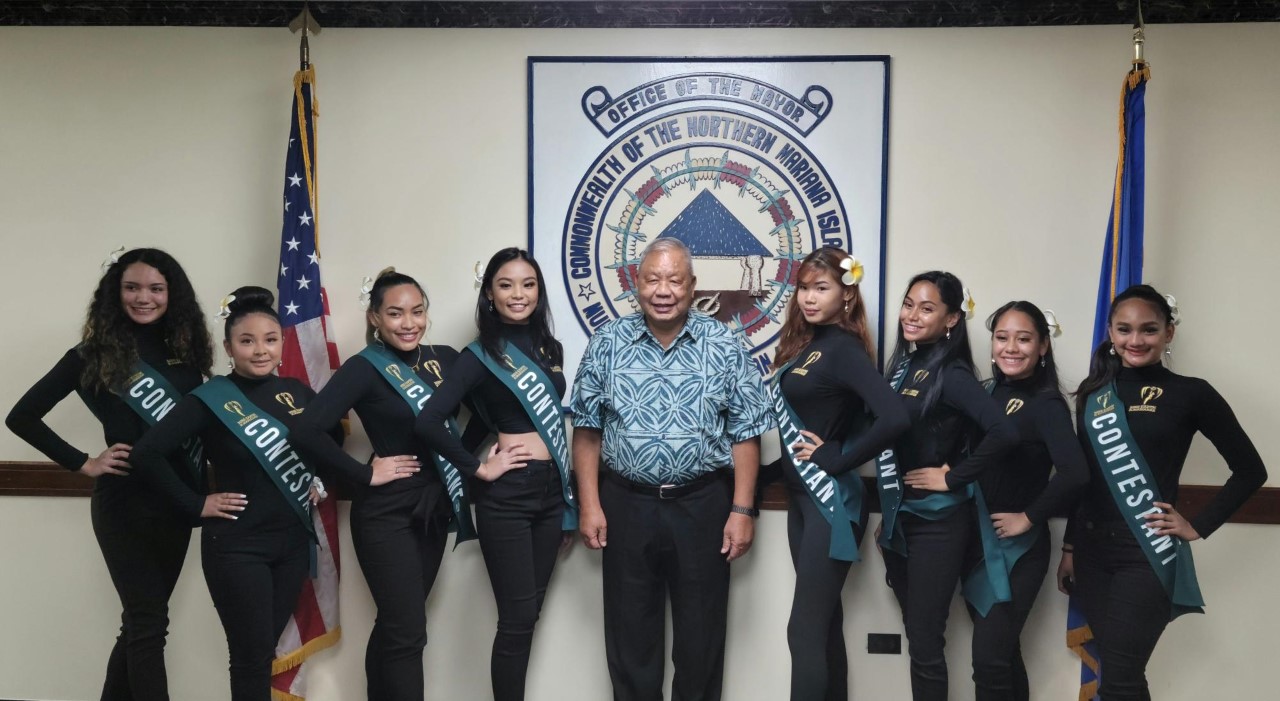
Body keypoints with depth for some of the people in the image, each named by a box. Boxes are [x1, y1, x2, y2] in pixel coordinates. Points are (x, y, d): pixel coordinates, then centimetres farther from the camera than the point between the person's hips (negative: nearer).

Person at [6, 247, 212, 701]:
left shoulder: (184, 348, 6)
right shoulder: (95, 354, -4)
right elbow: (22, 417, -2)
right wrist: (83, 463, -6)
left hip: (176, 502, 4)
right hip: (125, 503, -4)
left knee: (142, 620, 14)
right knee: (149, 622, -3)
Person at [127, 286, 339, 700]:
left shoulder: (296, 393, 3)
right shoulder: (210, 400, -11)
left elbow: (334, 435, 22)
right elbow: (146, 455, -16)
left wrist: (319, 480, 9)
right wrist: (196, 505, -14)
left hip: (294, 541, 5)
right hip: (237, 546, -5)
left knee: (265, 650, 15)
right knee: (251, 657, 0)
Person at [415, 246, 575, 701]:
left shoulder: (549, 348, 9)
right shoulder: (482, 355, -8)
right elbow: (428, 422, -18)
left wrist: (568, 499, 15)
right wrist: (480, 469, -13)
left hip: (550, 488, 6)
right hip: (507, 494, -6)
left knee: (529, 612, 12)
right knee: (518, 616, -2)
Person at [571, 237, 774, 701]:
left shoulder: (725, 347, -2)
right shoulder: (607, 344, 0)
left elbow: (745, 434, -1)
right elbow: (587, 429, 4)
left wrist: (742, 510, -6)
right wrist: (590, 505, -1)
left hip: (702, 505, -1)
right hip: (626, 505, 1)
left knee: (701, 631, 10)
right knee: (630, 632, 11)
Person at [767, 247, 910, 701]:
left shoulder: (843, 348, -15)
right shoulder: (804, 343, 11)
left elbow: (895, 418, -28)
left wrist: (836, 458, -19)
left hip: (831, 502, -9)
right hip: (802, 498, 9)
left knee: (805, 630, -5)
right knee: (824, 623, 16)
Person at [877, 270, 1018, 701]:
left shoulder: (951, 374, -15)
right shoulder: (904, 364, 8)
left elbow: (1004, 431, -30)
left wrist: (953, 477, -19)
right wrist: (886, 515, 15)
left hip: (937, 522, -8)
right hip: (900, 518, 8)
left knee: (925, 643, 0)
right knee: (915, 634, 17)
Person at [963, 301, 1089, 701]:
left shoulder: (1046, 404, -13)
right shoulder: (987, 393, 6)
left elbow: (1075, 474, -28)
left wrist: (1028, 517, -19)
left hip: (1017, 548, -6)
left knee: (989, 659, -6)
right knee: (1002, 653, 16)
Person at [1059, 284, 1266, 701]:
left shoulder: (1191, 393, -4)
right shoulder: (1093, 392, 8)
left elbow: (1250, 470, 1)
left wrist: (1199, 526, -3)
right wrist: (1069, 546, 13)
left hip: (1147, 555, -4)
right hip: (1092, 549, 4)